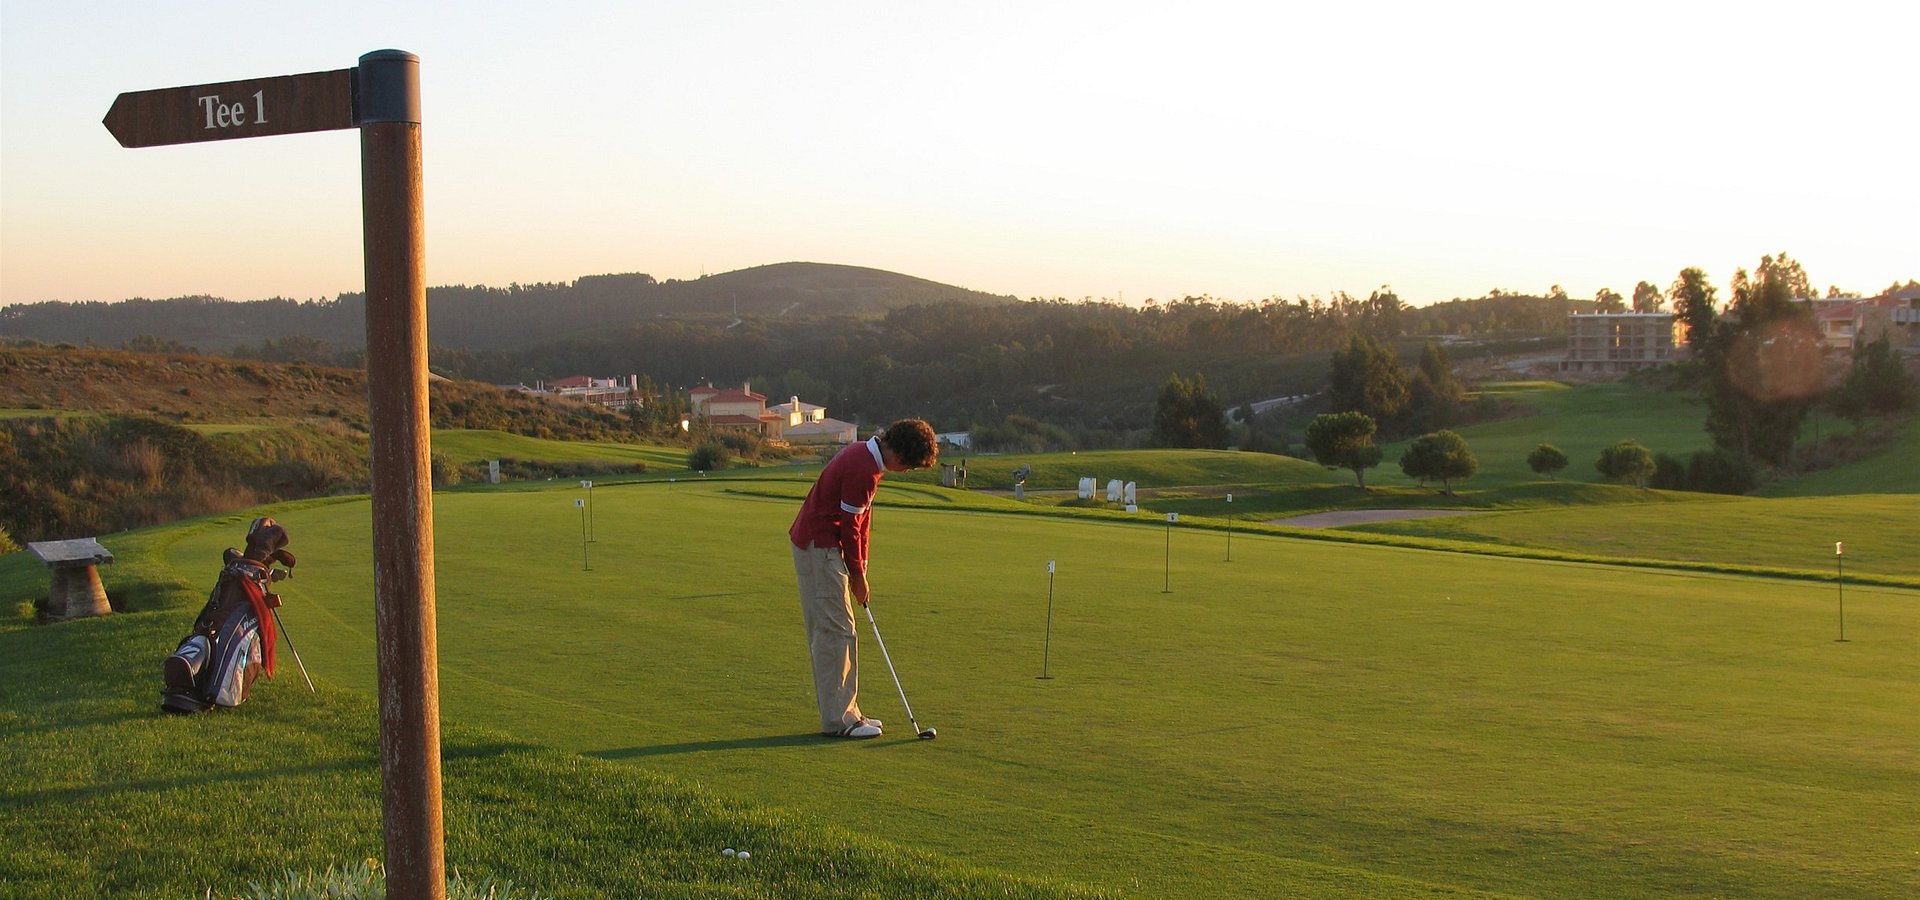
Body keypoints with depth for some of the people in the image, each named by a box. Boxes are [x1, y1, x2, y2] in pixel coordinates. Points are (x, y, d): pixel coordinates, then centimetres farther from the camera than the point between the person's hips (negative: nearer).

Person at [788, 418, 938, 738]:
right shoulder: (864, 469, -23)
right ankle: (838, 720, -4)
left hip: (813, 542, 11)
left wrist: (860, 565, 13)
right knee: (836, 631, -8)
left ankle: (843, 711, 20)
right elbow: (849, 526, -18)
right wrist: (858, 576, -7)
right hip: (820, 547, -11)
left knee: (828, 632, 13)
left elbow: (861, 518, 15)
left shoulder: (865, 454, 9)